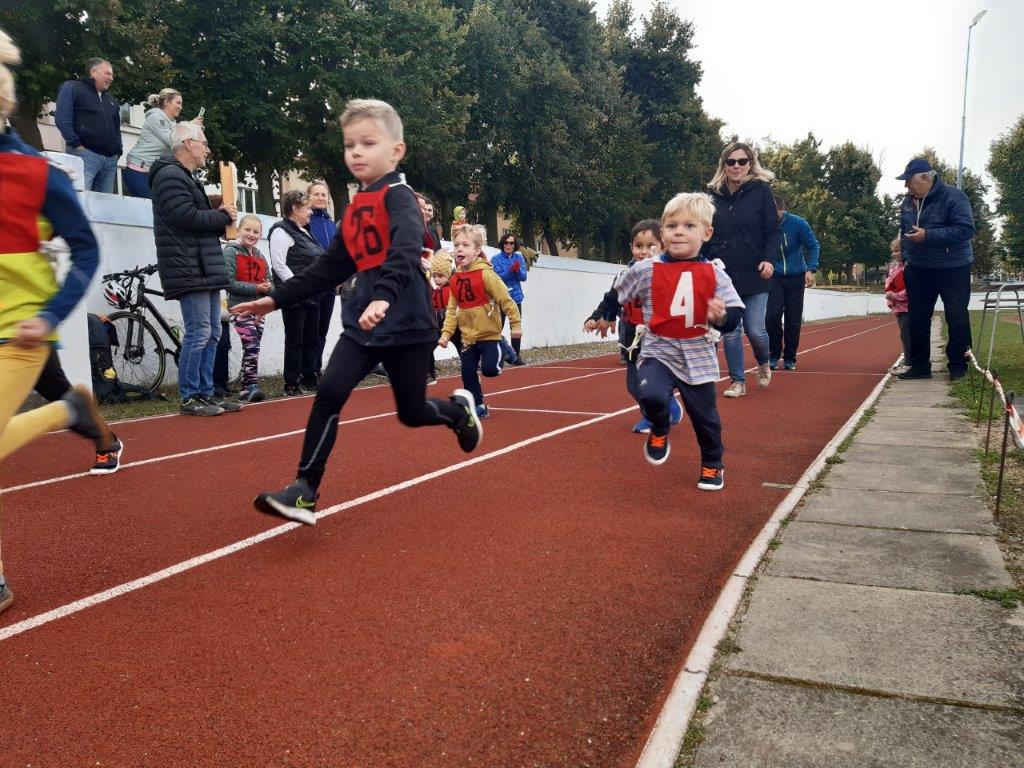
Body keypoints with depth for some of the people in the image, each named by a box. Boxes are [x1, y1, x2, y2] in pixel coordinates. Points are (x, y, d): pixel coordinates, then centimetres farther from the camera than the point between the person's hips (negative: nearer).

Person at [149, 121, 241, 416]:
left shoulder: (186, 178, 25)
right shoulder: (170, 176, -8)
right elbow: (187, 217, -21)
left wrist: (223, 216, 3)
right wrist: (224, 216, -7)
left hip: (205, 269, 11)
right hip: (189, 269, -11)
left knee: (212, 332, 11)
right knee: (198, 332, -10)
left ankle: (205, 393, 17)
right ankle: (189, 398, -3)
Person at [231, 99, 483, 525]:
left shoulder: (399, 197, -9)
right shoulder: (355, 208, 13)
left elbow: (406, 253, -29)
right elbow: (330, 267, 19)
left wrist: (384, 297, -47)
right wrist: (277, 299, 17)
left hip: (406, 325, -6)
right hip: (362, 322, 6)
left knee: (411, 413, 6)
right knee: (329, 393, -12)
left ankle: (458, 409, 40)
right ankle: (305, 492, -8)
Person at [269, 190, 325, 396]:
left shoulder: (304, 232, 20)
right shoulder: (282, 232, -9)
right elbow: (279, 265, -17)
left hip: (312, 296, 9)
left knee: (312, 340, 12)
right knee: (295, 341, -3)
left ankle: (309, 379, 21)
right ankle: (291, 384, 3)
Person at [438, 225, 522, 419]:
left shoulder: (485, 274, -16)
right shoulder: (456, 279, 1)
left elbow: (506, 299, -14)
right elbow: (452, 310, 6)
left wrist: (515, 323, -13)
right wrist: (446, 333, -1)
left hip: (489, 333, -5)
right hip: (468, 336, 5)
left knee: (489, 369, -15)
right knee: (468, 374, 6)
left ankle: (497, 359, 20)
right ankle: (478, 406, 22)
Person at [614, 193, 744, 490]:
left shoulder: (714, 274, -4)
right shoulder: (645, 271, -6)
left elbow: (735, 313, -4)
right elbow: (617, 296, 11)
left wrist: (721, 317, -24)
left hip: (698, 357, 1)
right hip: (658, 352, -1)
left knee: (705, 416, 10)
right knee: (651, 396, -28)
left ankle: (713, 465, 37)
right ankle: (659, 432, 8)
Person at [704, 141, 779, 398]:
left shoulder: (761, 191, 0)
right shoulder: (715, 195, 7)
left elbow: (773, 230, -2)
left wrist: (769, 259, -16)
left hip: (754, 274, -2)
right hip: (723, 274, 2)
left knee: (754, 330, -4)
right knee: (730, 331, 2)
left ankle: (763, 363, 28)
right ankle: (738, 381, 14)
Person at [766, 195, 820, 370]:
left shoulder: (798, 223, -14)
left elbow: (813, 246, -3)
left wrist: (811, 269, -15)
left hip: (796, 277, 0)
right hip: (774, 277, 0)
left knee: (793, 320, 2)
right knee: (772, 315, -14)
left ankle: (790, 358, 16)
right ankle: (774, 354, 4)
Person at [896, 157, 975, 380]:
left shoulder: (953, 196, -14)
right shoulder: (908, 202, 6)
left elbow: (966, 229, -22)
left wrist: (928, 235, -27)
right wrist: (905, 257, 7)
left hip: (953, 270, -6)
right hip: (919, 271, 6)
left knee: (957, 320, 1)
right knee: (917, 321, 8)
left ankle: (958, 366, 11)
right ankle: (920, 366, 17)